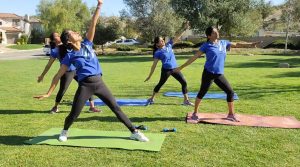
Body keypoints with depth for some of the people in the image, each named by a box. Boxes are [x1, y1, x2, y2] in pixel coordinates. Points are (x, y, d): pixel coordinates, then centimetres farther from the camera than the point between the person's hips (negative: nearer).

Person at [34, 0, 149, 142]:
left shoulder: (87, 44, 11)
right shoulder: (70, 56, 1)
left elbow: (93, 24, 5)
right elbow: (58, 75, 1)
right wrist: (48, 93, -3)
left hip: (99, 82, 4)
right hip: (85, 85, -3)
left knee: (116, 108, 6)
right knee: (74, 114, 2)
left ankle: (134, 132, 13)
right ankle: (64, 132, 36)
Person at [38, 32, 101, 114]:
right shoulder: (54, 50, -6)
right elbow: (49, 65, -2)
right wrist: (42, 75, -2)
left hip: (77, 69, 4)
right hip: (67, 72, -4)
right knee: (62, 90, -1)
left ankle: (92, 107, 7)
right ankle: (55, 107, 27)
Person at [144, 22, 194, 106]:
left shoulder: (168, 45, 6)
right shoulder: (158, 52, -8)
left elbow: (177, 38, 5)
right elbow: (154, 65, -7)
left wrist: (184, 29, -2)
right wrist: (150, 76, -9)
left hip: (175, 68, 5)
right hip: (166, 70, -5)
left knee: (184, 82, 1)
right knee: (160, 84, 7)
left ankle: (186, 100, 9)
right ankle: (152, 98, 25)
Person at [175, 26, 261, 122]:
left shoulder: (223, 43, 9)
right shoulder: (206, 46, -5)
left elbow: (237, 44, 23)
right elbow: (194, 57, -5)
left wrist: (250, 44, 18)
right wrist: (181, 67, -7)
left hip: (219, 74, 5)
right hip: (208, 73, -5)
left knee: (230, 92, 3)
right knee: (202, 93, 2)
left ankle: (231, 114, 16)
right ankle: (195, 113, 19)